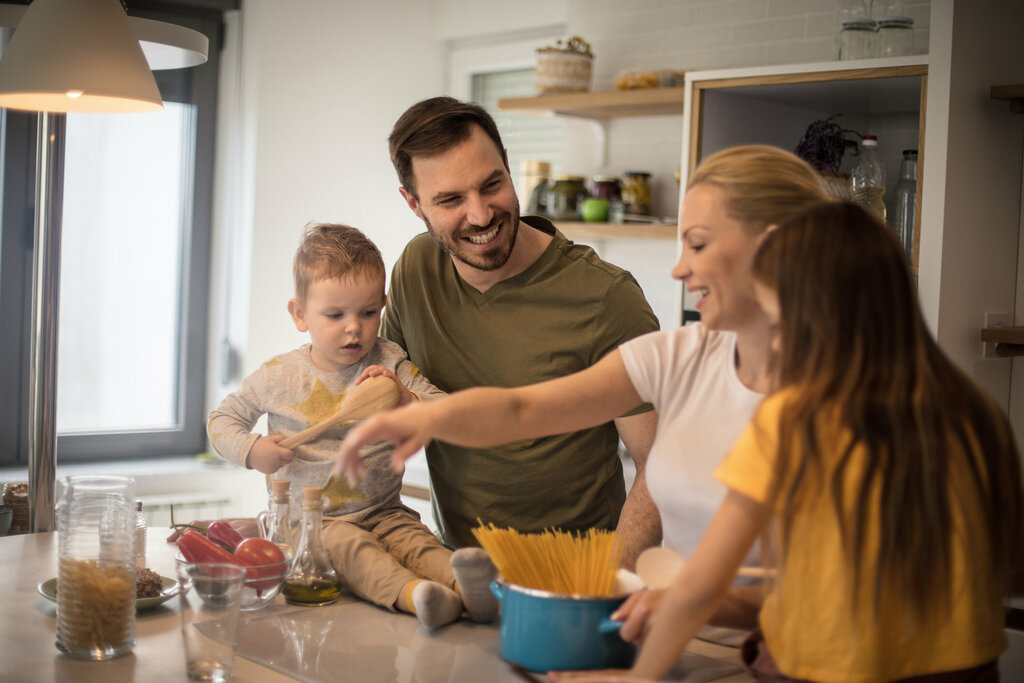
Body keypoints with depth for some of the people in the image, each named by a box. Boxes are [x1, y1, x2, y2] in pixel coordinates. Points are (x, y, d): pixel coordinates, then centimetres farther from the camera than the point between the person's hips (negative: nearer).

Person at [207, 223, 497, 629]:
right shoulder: (278, 377, 2)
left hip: (383, 512, 2)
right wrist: (251, 450, -5)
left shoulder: (388, 364, 2)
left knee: (417, 540, -29)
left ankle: (464, 586, -57)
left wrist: (406, 399, -24)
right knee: (350, 548, -34)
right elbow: (222, 419, 16)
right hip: (312, 520, -1)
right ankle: (411, 595, -59)